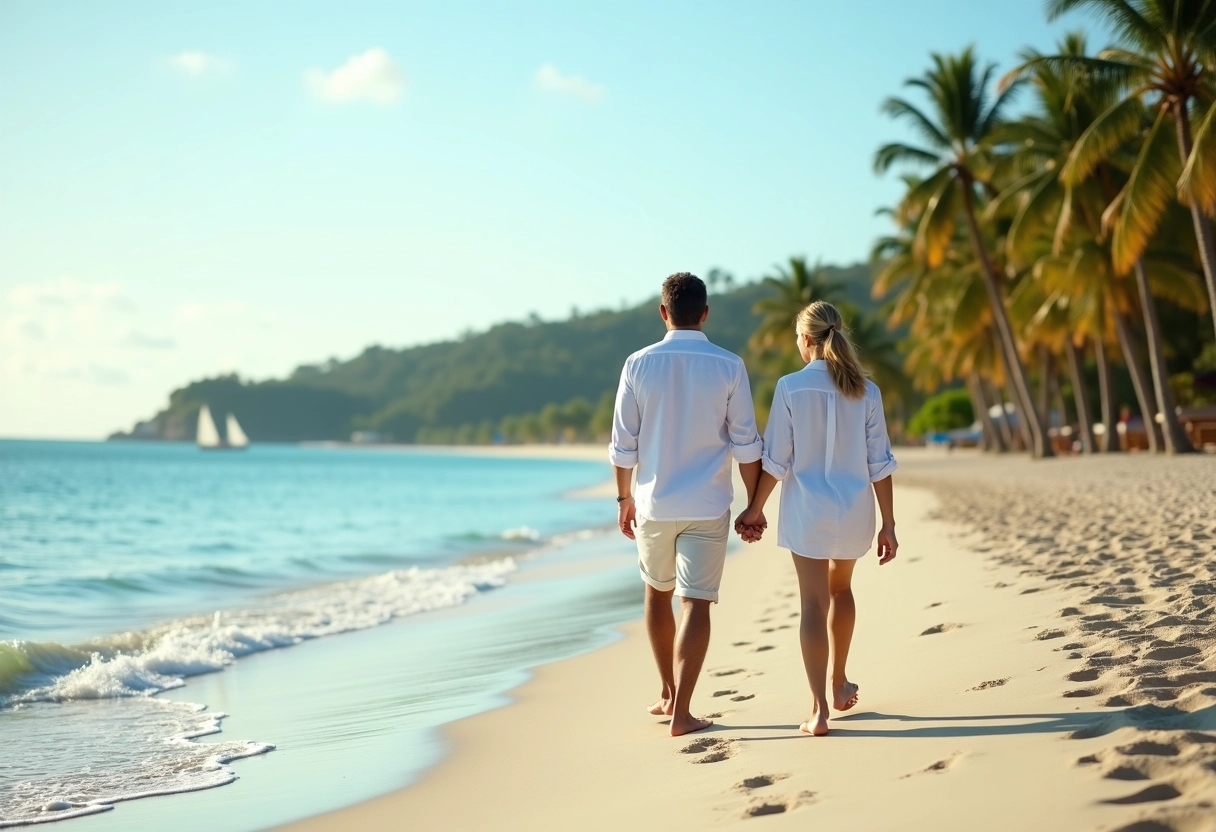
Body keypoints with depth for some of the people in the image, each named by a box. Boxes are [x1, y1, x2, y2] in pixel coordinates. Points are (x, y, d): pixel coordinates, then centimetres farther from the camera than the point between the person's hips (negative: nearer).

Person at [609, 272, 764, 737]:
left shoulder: (639, 364, -4)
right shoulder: (729, 367, -5)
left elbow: (624, 443, 0)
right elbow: (746, 444, -4)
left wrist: (624, 498, 12)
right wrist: (755, 505, 5)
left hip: (655, 503, 2)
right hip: (708, 506, -1)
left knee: (658, 593, 20)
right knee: (696, 603, 0)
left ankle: (669, 695, 31)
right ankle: (681, 712, -5)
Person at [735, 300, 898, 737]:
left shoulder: (791, 387, -10)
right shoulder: (865, 391, -1)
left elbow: (776, 460, -8)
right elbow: (879, 465, -1)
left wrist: (755, 509, 4)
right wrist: (888, 524, 5)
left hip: (807, 510, -3)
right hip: (854, 510, 3)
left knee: (813, 605, 0)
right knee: (840, 590, 25)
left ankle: (819, 709, -7)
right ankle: (839, 684, 37)